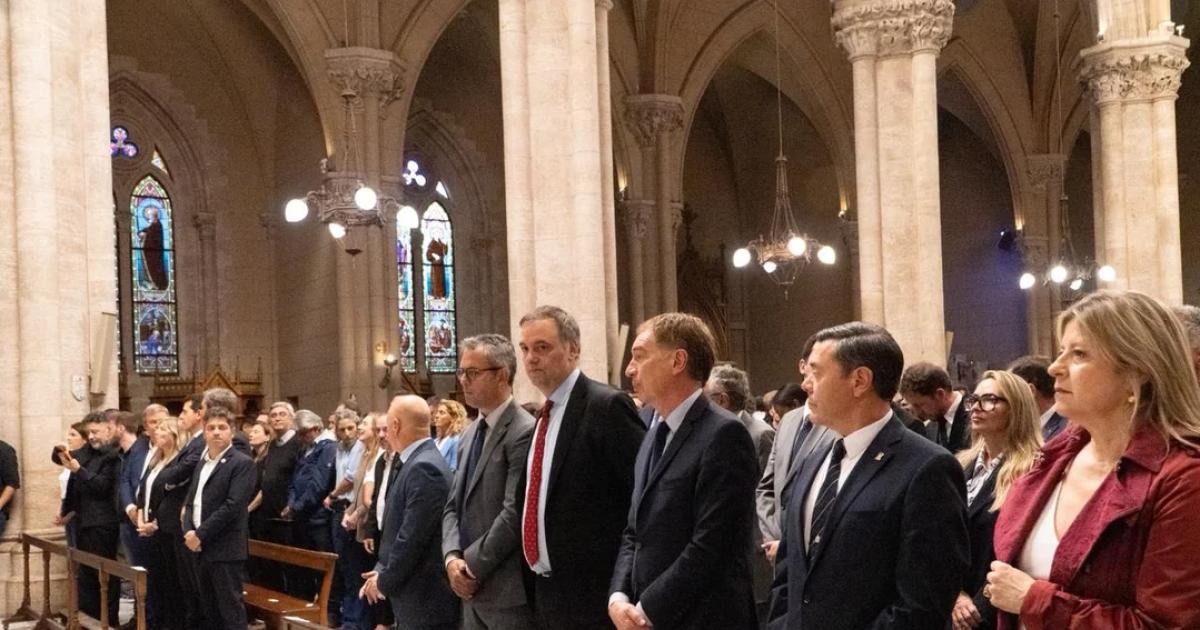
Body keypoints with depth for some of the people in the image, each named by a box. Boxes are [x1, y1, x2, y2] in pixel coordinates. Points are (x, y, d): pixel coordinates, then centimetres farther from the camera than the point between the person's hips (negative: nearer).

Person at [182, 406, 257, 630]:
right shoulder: (202, 462, 17)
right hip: (201, 548, 8)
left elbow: (232, 505, -17)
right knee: (210, 609, 14)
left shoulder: (242, 463, -8)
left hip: (225, 549, -8)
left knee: (231, 610, -5)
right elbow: (190, 500, 14)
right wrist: (188, 532, -4)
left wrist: (200, 534, -16)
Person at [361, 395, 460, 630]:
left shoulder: (424, 467, -20)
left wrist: (385, 581, -10)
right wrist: (382, 571, 8)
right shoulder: (418, 463, 11)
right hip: (418, 594, 9)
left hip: (427, 598, -9)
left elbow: (413, 537, -22)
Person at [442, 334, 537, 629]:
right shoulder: (470, 433, 15)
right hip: (473, 587, 8)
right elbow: (454, 505, 15)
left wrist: (472, 565, -13)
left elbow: (515, 513, -20)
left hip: (508, 591, -8)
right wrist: (453, 557, -2)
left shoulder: (524, 432, -14)